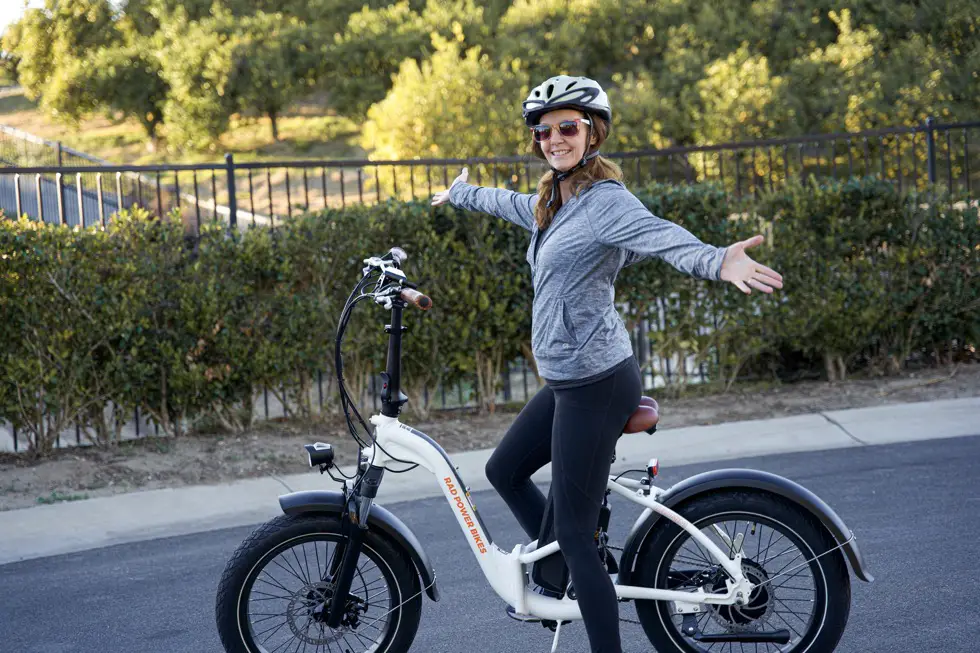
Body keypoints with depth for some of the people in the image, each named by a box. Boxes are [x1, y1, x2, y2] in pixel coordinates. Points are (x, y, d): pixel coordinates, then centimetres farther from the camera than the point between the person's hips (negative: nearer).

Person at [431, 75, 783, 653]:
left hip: (596, 383, -10)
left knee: (576, 534, -7)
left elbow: (663, 237, -35)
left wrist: (717, 261, -56)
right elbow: (509, 203, 35)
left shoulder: (604, 200, -16)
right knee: (504, 471, 26)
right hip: (568, 381, 10)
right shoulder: (552, 203, 12)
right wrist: (460, 194, 54)